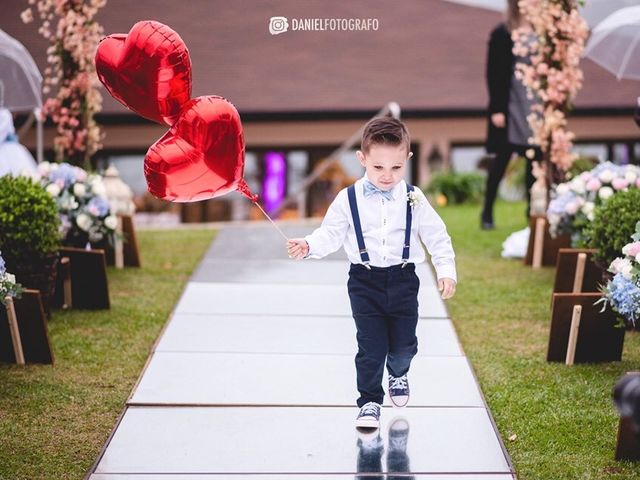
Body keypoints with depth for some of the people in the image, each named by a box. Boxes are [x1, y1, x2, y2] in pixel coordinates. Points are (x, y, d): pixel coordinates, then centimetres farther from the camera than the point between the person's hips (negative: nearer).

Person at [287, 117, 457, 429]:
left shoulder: (414, 199, -4)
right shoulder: (348, 199, -7)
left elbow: (437, 236, 3)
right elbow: (330, 234, 0)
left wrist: (446, 271, -6)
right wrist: (308, 246, -18)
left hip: (403, 279, 1)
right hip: (365, 281, -1)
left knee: (405, 343, 8)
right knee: (371, 347, -4)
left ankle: (398, 374, 43)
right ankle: (369, 401, 15)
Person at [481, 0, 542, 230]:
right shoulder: (502, 34, -5)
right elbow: (494, 74, -7)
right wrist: (497, 109, -12)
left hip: (537, 107, 5)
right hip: (511, 107, -4)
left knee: (536, 159, 7)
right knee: (501, 159, -1)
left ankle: (533, 210, 16)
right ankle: (487, 212, 9)